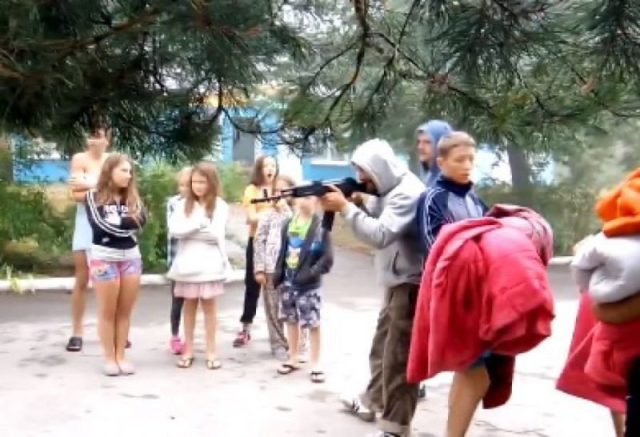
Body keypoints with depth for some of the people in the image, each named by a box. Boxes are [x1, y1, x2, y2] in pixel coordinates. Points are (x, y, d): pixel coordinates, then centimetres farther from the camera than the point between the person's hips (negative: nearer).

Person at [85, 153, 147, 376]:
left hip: (131, 257, 4)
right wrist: (126, 225, -8)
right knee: (108, 312, 3)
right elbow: (99, 225, -16)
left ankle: (121, 356, 14)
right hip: (104, 257, -4)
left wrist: (114, 223, -11)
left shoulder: (133, 198, 10)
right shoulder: (94, 197, -3)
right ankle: (109, 358, 11)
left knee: (125, 311, 7)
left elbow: (141, 220, -7)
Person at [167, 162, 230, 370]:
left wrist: (189, 231, -8)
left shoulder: (220, 206, -2)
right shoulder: (183, 204, 5)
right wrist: (199, 224, -13)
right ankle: (188, 349, 17)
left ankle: (211, 351, 12)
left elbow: (216, 234, -14)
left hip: (209, 264, -2)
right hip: (188, 263, 2)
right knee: (189, 305, 10)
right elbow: (174, 230, -9)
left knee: (209, 305, 6)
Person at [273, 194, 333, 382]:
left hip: (309, 285, -5)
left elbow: (327, 258, -13)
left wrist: (310, 273, -18)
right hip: (288, 282, 6)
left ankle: (315, 364, 11)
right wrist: (278, 274, 6)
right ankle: (293, 358, 29)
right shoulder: (288, 224, 7)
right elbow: (283, 252, 13)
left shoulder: (321, 227, -11)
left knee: (313, 324, 0)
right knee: (291, 320, 15)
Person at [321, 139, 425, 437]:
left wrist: (345, 208, -26)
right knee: (382, 346, 23)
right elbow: (373, 218, 11)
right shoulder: (389, 189, 12)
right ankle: (372, 401, 40)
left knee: (399, 355, -4)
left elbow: (379, 235, -31)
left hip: (410, 285, -10)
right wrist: (356, 202, -7)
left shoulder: (408, 193, -22)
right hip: (396, 283, 10)